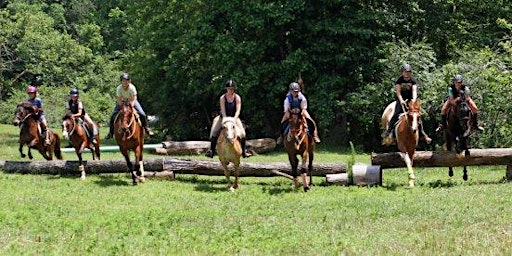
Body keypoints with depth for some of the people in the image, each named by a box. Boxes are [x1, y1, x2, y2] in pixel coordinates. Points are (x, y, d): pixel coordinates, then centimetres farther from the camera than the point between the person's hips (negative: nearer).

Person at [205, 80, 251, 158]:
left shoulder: (237, 98, -8)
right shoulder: (222, 98, -9)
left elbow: (238, 110, -17)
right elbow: (223, 111, -16)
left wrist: (234, 119, -32)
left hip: (234, 117, 0)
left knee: (242, 133, -18)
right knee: (214, 132, -16)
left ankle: (244, 151, -9)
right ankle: (211, 150, -11)